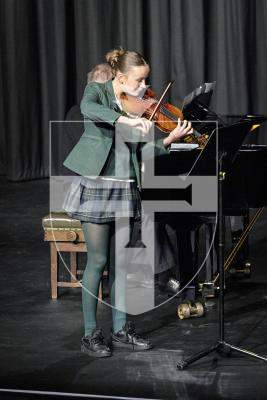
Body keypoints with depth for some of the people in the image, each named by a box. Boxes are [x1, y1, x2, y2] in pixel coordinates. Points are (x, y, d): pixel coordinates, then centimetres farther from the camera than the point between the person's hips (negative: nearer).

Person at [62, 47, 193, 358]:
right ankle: (91, 334, 8)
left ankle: (121, 330, 17)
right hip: (96, 185, -5)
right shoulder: (97, 91, -5)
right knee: (98, 260, -1)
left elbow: (143, 149, 1)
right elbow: (87, 108, -30)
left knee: (121, 260, 8)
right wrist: (127, 120, -39)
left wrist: (169, 140, -16)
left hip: (126, 188, 5)